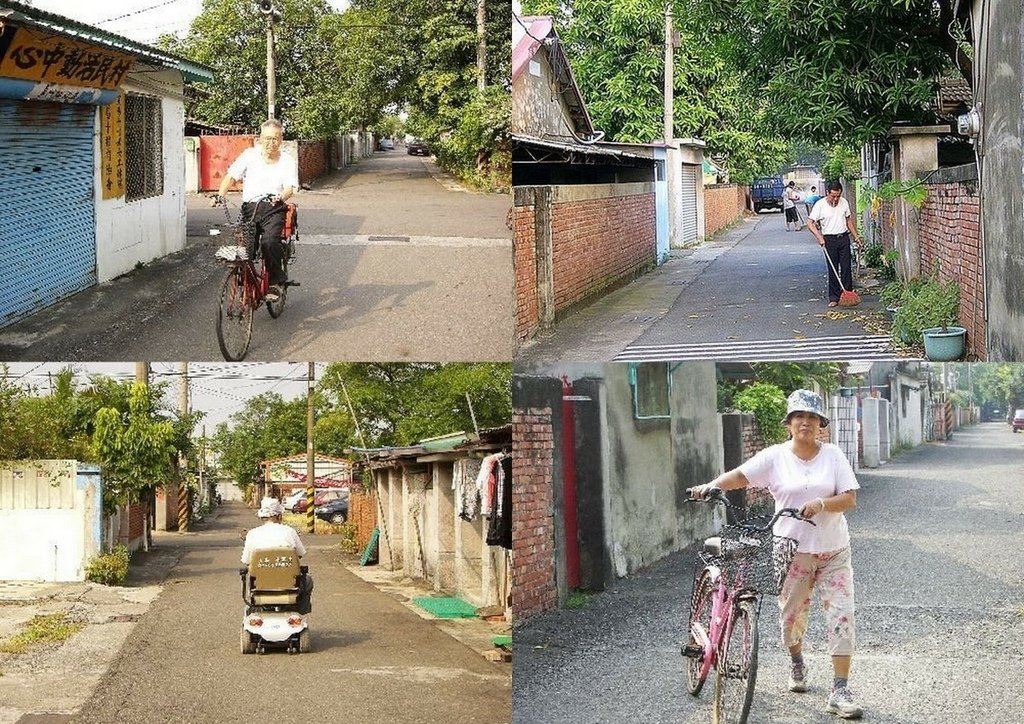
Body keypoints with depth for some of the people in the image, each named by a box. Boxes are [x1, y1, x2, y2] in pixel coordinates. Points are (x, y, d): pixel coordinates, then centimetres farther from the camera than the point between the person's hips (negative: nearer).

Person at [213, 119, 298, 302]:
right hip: (250, 206, 2)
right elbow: (231, 175, 2)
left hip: (274, 209, -2)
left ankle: (276, 282, -15)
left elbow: (290, 187, -4)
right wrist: (220, 194, -15)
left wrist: (281, 197, -28)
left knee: (269, 240, -28)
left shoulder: (287, 161, 8)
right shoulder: (250, 155, 9)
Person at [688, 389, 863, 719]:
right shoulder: (775, 457, -2)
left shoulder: (833, 455, 0)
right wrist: (711, 486, -29)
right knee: (791, 614, 10)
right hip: (792, 550, 0)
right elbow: (740, 475, -11)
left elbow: (850, 498, -5)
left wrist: (821, 503, -22)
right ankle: (796, 663, 44)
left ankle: (840, 692, -5)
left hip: (833, 552, 0)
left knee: (841, 617, -7)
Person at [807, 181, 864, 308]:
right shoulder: (820, 205, -8)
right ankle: (834, 298, 4)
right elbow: (810, 223, -9)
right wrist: (819, 237, -21)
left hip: (844, 238, 3)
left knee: (846, 268, 2)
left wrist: (856, 236, 16)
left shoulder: (844, 202, 6)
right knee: (833, 270, -1)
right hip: (829, 239, -3)